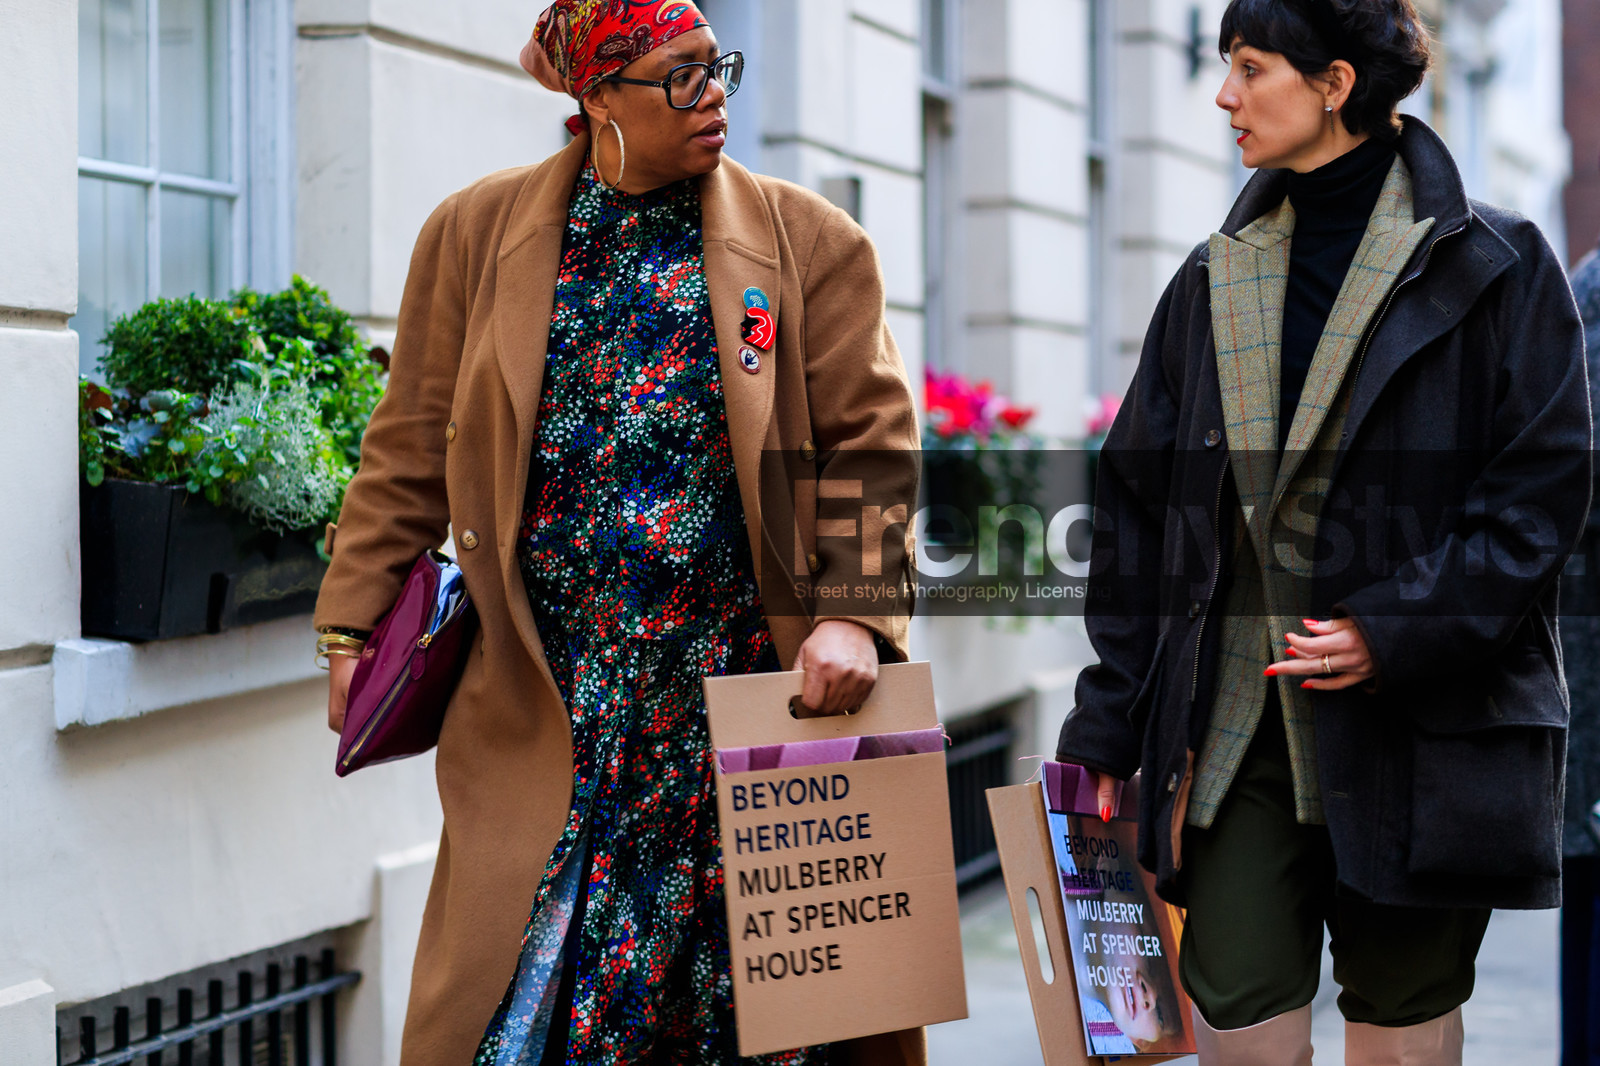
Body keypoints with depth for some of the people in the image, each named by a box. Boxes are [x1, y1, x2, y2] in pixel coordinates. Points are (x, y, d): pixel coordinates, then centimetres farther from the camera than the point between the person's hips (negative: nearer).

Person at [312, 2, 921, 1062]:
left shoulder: (810, 241, 2)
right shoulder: (477, 232, 6)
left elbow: (873, 448, -1)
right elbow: (413, 451, 8)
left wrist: (854, 615, -15)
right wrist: (354, 628, 4)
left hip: (742, 686, 0)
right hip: (551, 700, 1)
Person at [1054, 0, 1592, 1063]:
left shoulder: (1494, 266, -1)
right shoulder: (1213, 281, 12)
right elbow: (1140, 504, 12)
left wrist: (1396, 630, -16)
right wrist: (1108, 726, 8)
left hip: (1425, 728, -3)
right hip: (1237, 721, 3)